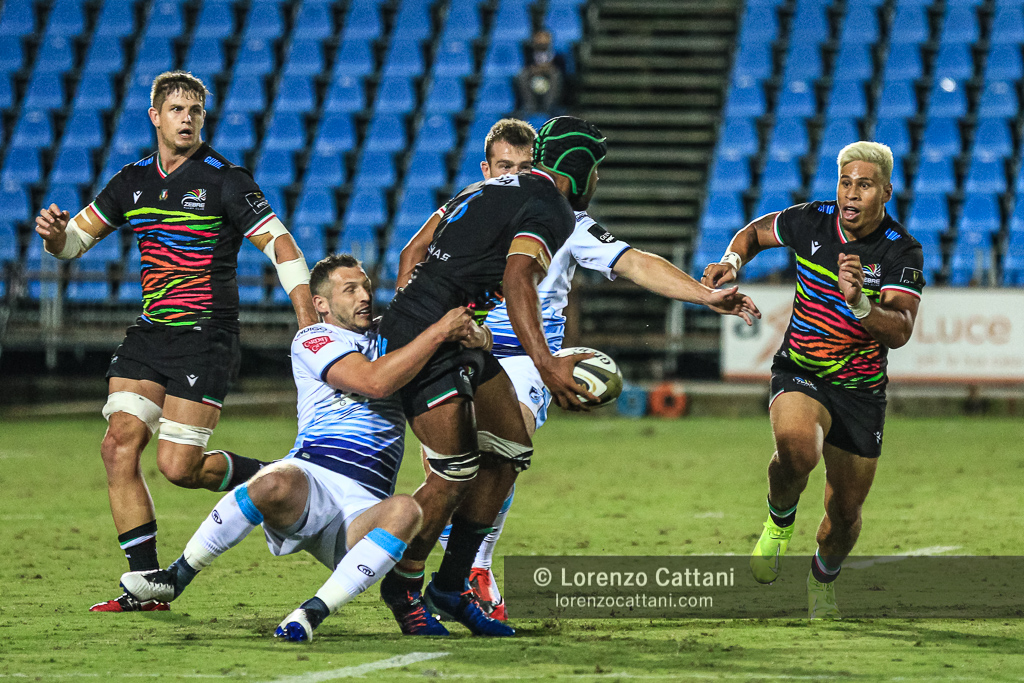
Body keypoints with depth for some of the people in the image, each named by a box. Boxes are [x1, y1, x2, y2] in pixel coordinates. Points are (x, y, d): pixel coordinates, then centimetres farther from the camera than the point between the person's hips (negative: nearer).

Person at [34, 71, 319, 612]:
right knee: (119, 446, -9)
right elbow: (74, 241, 15)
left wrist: (307, 315, -21)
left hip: (206, 338, -5)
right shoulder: (132, 181, 10)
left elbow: (279, 243, -9)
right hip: (148, 335, 6)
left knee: (178, 465, -12)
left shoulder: (225, 180, -6)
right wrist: (54, 233, -10)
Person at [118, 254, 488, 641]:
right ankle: (175, 578, -20)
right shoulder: (312, 340, 5)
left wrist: (471, 332, 0)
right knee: (275, 484, -39)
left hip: (364, 512, 3)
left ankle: (314, 612, -36)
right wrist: (439, 332, -10)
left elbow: (477, 338, 25)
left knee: (405, 511, -33)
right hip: (311, 478, -3)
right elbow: (374, 381, -11)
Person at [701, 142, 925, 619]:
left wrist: (857, 301, -43)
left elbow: (899, 333, -26)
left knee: (845, 512, 9)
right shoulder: (810, 221, -9)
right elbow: (756, 232, 13)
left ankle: (824, 579, 42)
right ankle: (779, 521, -2)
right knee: (797, 448, -35)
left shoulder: (902, 252, -15)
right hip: (800, 374, -1)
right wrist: (731, 262, -6)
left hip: (861, 391, 1)